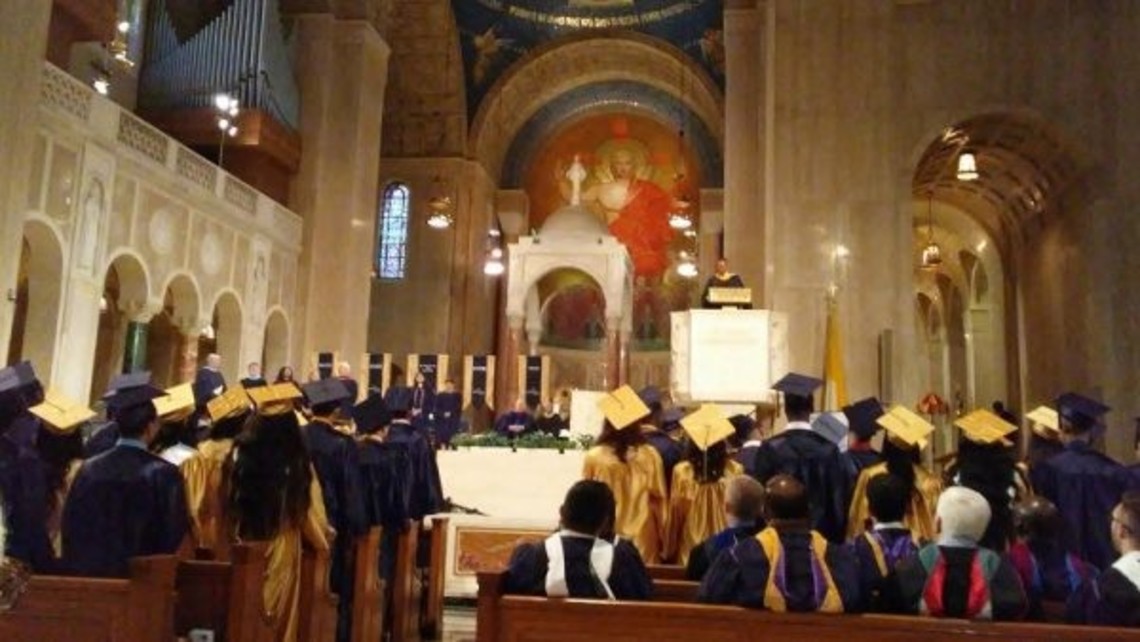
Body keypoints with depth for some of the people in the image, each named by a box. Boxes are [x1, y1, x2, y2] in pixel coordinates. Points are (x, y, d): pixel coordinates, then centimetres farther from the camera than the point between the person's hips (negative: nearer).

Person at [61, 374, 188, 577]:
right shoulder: (164, 473, -11)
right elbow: (175, 536, -7)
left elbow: (70, 528, 6)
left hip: (89, 576, 4)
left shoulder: (89, 470, -1)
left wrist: (76, 571, 16)